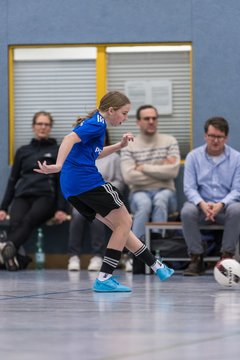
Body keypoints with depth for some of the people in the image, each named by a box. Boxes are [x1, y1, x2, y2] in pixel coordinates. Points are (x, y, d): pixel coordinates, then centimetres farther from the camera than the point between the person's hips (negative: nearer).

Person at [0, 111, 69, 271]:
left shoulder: (58, 151, 14)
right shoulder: (23, 151, 22)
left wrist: (62, 208, -6)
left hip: (45, 197, -4)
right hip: (22, 196, 4)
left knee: (29, 220, -38)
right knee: (15, 222, -32)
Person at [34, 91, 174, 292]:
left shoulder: (93, 123, 23)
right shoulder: (97, 124, -8)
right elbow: (71, 138, -24)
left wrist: (119, 146, 26)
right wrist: (58, 166, -37)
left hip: (71, 189, 10)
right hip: (87, 180, -10)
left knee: (119, 226, 17)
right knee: (124, 222, 0)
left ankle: (155, 265, 24)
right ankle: (104, 279, -4)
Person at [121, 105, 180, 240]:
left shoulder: (170, 141, 7)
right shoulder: (129, 147, 4)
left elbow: (173, 171, -8)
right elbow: (129, 177, -10)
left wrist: (143, 168, -6)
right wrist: (161, 171, -5)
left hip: (165, 191, 1)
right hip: (140, 193, 0)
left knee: (160, 199, -36)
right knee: (144, 203, -37)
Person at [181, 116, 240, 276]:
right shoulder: (193, 156, 4)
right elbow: (189, 187, -2)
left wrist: (221, 205, -24)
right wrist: (202, 204, -23)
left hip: (225, 205, -1)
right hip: (201, 204, 1)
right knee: (187, 211, -33)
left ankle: (227, 256, -23)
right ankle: (197, 258, -21)